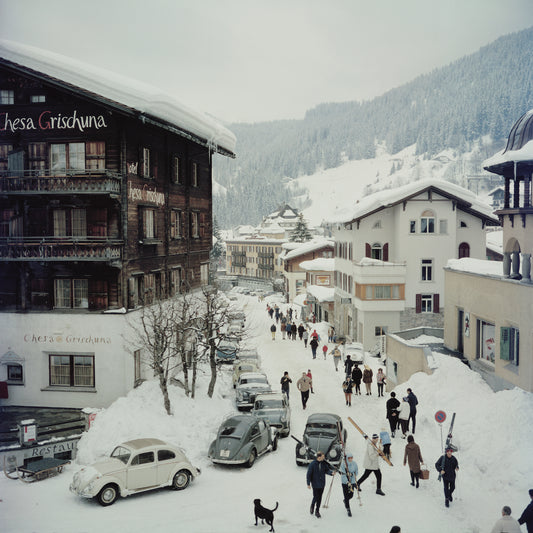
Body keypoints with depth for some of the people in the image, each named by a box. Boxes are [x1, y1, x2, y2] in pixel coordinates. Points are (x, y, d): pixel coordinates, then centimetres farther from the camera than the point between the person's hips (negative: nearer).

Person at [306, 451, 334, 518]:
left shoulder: (324, 463, -4)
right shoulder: (312, 464, -16)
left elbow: (327, 470, 5)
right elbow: (309, 474, -10)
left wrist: (331, 472, -17)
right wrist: (308, 484, -9)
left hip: (322, 484, 4)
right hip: (315, 484, -4)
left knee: (319, 498, 10)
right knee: (316, 497, -1)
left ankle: (317, 511, 24)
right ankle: (312, 506, 30)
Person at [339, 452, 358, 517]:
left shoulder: (354, 463, -5)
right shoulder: (343, 464, -16)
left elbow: (356, 472, 9)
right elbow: (343, 474, -18)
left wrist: (355, 481, 8)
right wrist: (348, 483, -23)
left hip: (352, 481, 3)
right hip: (345, 482, -3)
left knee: (351, 495, 8)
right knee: (346, 496, -4)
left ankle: (345, 501, 42)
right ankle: (348, 510, 13)